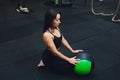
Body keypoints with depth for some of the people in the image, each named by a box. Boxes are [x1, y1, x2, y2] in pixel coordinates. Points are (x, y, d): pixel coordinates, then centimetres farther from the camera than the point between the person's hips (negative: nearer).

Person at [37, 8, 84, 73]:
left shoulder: (56, 28, -5)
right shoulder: (47, 35, -30)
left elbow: (63, 40, 6)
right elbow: (55, 52, -27)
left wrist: (72, 51, 0)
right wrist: (69, 60, -23)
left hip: (56, 54, 8)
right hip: (49, 58, -8)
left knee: (75, 62, 13)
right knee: (71, 66, -7)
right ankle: (46, 64, 4)